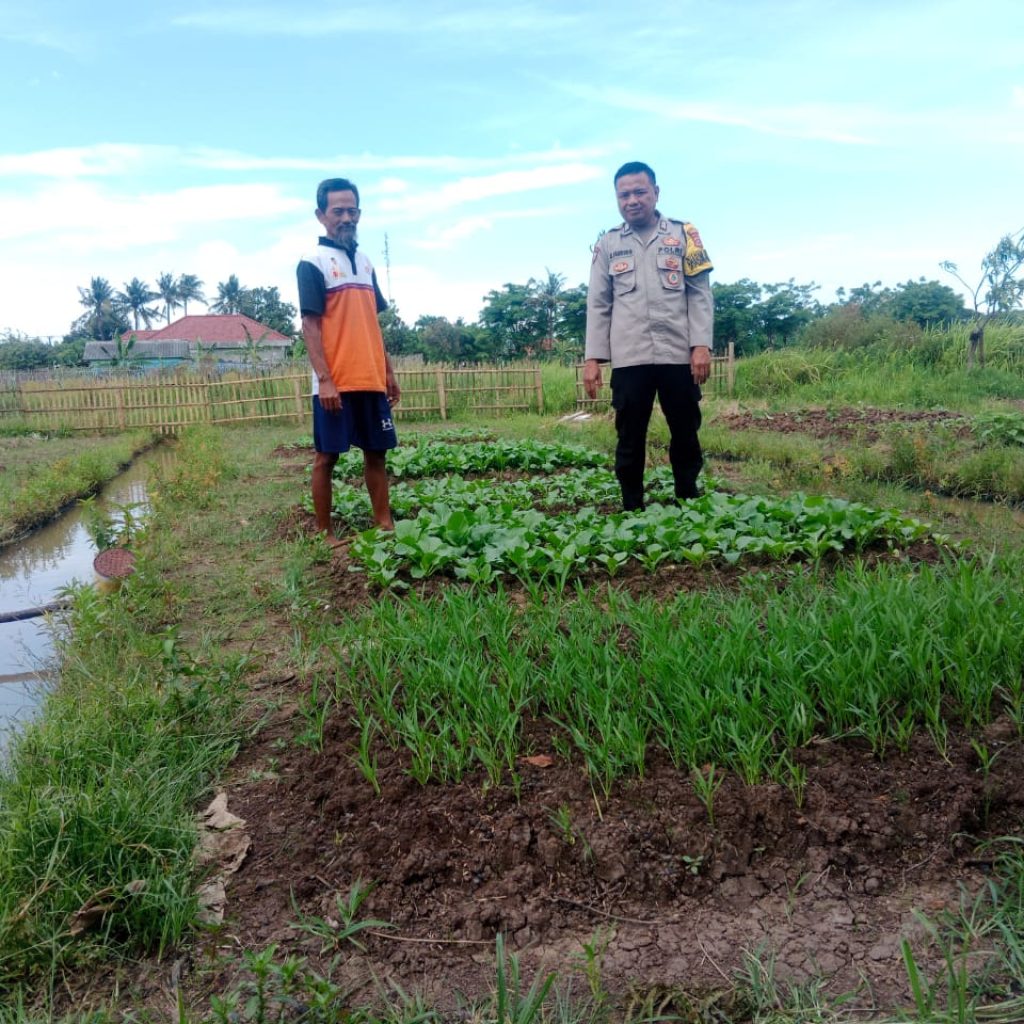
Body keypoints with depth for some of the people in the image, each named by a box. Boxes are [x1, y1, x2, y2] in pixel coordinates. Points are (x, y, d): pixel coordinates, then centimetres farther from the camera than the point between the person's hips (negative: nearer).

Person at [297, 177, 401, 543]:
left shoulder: (364, 262, 16)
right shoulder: (313, 263, -4)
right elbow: (310, 325, -10)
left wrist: (389, 372, 15)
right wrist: (324, 379, -18)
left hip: (370, 380, 7)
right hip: (334, 384, -6)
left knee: (376, 452, 9)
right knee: (326, 457, 1)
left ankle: (385, 526, 17)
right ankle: (324, 534, 9)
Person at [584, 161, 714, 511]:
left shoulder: (683, 234, 9)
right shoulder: (607, 244, 12)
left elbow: (700, 294, 5)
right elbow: (598, 305, 9)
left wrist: (701, 344, -7)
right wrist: (593, 357, 1)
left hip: (679, 356, 0)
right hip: (629, 359, 0)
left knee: (686, 437, 6)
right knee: (630, 441, 3)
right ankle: (632, 512, 12)